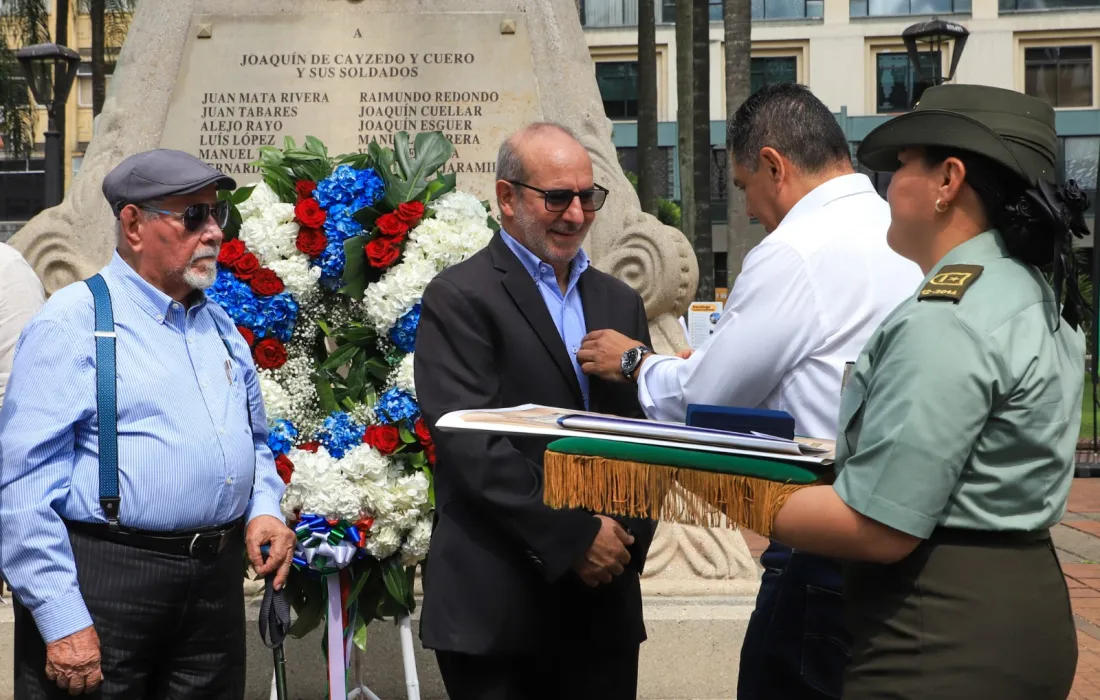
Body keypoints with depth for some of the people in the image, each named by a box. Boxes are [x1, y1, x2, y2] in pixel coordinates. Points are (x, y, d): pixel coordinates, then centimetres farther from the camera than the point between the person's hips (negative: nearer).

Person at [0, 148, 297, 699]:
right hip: (103, 578, -7)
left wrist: (263, 509, 4)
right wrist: (62, 620, -19)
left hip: (217, 584, 7)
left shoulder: (219, 325, 14)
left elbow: (255, 441, 26)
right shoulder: (74, 322, -9)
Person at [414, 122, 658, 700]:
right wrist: (572, 537, -15)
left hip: (604, 602, 5)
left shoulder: (620, 302, 15)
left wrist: (629, 537, -3)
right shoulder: (459, 298, -5)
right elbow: (469, 445, -14)